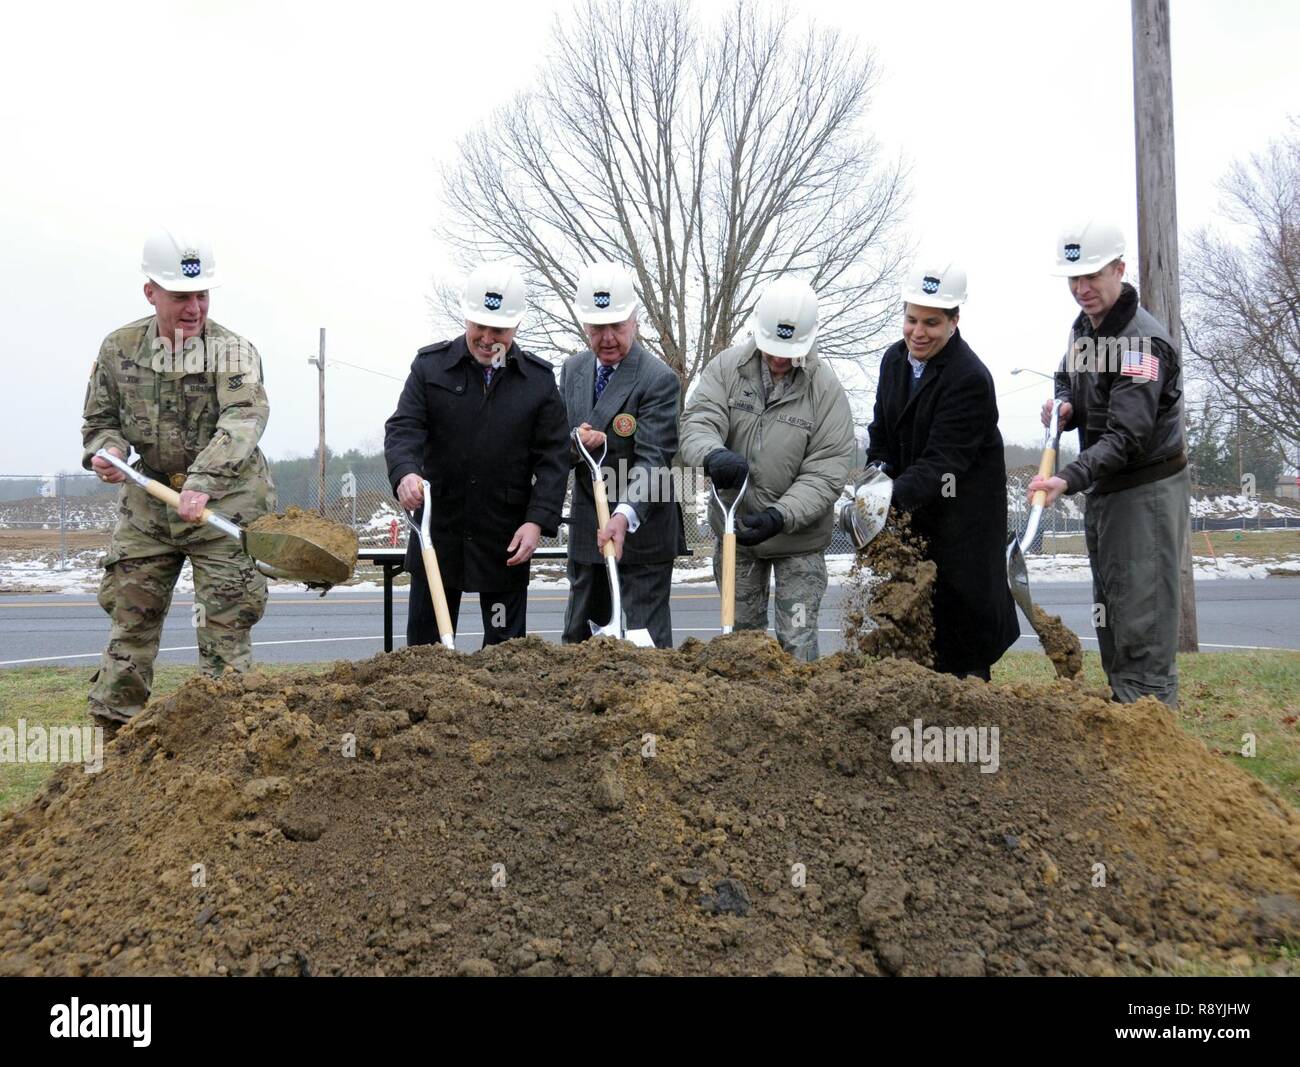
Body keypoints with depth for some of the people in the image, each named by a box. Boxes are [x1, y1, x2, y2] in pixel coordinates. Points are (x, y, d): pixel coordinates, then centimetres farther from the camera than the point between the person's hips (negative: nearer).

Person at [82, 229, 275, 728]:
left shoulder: (233, 350, -12)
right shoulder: (119, 348, 2)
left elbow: (244, 419, -28)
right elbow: (100, 419, 14)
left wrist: (203, 482, -42)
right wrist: (106, 448, -10)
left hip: (225, 500, -4)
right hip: (148, 499, 4)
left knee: (225, 616, -2)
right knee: (130, 609, 10)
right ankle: (113, 721, 21)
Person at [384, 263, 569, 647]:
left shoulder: (539, 379, 2)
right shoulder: (431, 365, 2)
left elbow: (553, 457, 0)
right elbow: (404, 427, -6)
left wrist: (538, 520, -12)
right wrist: (405, 472, -28)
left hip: (507, 539, 0)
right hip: (438, 532, 1)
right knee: (424, 646, 10)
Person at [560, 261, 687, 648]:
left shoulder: (659, 379, -15)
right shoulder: (573, 369, 7)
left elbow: (653, 459, -22)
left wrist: (625, 516, -37)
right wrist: (574, 445, -14)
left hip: (640, 531, -6)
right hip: (585, 529, 7)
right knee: (577, 637, 16)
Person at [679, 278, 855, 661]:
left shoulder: (826, 387, -13)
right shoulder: (726, 367, -8)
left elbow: (827, 471, -16)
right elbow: (697, 423, -18)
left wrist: (780, 517, -29)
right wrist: (714, 454, -43)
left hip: (798, 537, -2)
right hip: (736, 528, 3)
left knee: (798, 641, 3)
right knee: (743, 630, 18)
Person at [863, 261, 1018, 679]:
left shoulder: (970, 379, -20)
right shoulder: (894, 358, 5)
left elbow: (941, 460, -26)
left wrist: (891, 498, -38)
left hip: (963, 517, -7)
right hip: (911, 508, 7)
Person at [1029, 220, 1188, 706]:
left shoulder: (1144, 341, -20)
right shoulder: (1083, 326, 8)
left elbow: (1127, 436, -27)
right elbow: (1067, 377, 24)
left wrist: (1070, 477, -38)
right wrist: (1063, 405, 0)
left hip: (1146, 490, -9)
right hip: (1103, 489, 9)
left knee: (1143, 616, -11)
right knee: (1109, 615, 16)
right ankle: (1124, 709, 28)